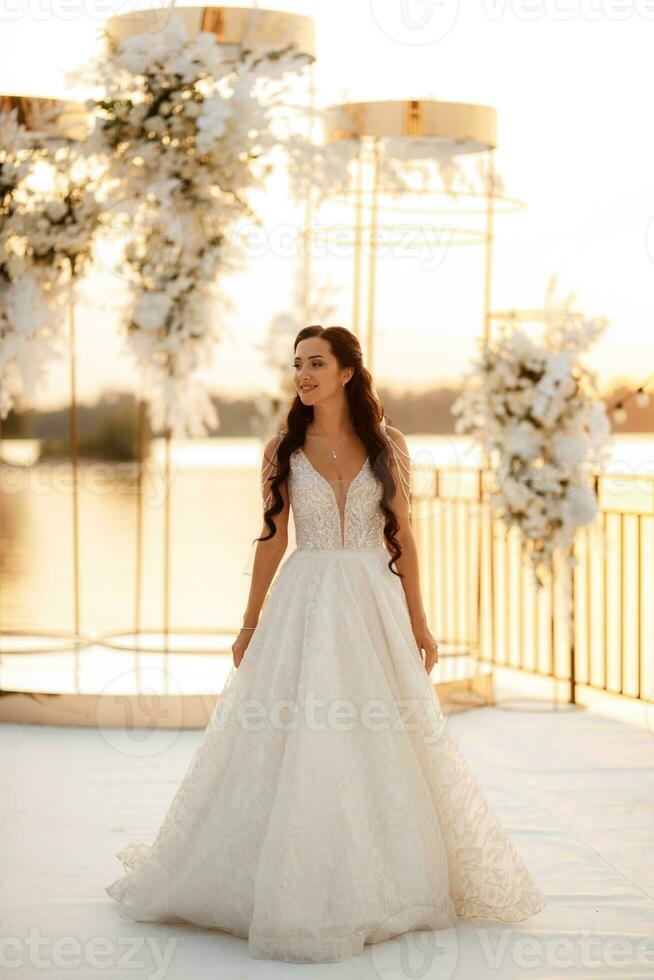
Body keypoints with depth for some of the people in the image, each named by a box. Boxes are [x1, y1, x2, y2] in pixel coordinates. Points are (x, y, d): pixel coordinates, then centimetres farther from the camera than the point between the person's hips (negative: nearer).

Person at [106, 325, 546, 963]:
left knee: (382, 750, 4)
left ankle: (388, 882, 19)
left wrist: (419, 622, 3)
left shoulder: (388, 446, 3)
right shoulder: (284, 448, 3)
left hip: (375, 607, 1)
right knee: (293, 749, -3)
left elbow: (402, 538, 5)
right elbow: (272, 539, 6)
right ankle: (294, 892, 7)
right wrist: (250, 624, 5)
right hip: (303, 607, 0)